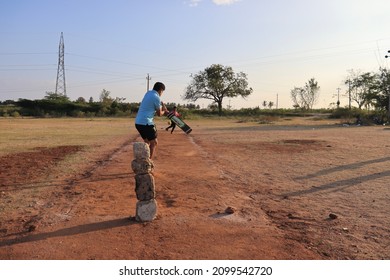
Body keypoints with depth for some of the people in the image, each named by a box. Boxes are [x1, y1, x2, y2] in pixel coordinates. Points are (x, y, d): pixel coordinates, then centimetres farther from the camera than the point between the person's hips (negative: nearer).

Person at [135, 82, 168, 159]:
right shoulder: (156, 97, -11)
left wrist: (163, 109, 15)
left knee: (147, 142, 22)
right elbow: (159, 114, -2)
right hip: (146, 123, -9)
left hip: (138, 122, 9)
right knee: (154, 143, 2)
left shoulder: (148, 93, 14)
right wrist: (164, 111, 18)